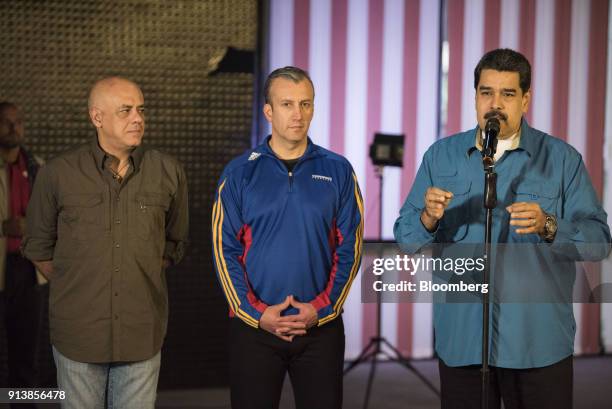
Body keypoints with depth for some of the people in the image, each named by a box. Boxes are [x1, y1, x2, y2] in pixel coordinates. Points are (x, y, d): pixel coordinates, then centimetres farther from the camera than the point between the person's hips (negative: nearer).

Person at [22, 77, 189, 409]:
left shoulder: (169, 173, 2)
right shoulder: (58, 174, -2)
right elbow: (38, 247, 9)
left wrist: (141, 279, 10)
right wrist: (72, 288, 9)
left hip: (142, 334, 1)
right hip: (78, 332, -1)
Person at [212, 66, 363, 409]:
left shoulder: (338, 171, 3)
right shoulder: (240, 173, 2)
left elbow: (350, 248, 2)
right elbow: (225, 250, -1)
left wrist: (321, 308, -8)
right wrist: (257, 313, -10)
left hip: (322, 326, 0)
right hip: (254, 326, 0)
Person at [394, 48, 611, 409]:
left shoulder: (562, 158, 0)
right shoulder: (441, 156, 6)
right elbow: (406, 239, 3)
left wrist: (548, 226, -24)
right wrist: (429, 217, -18)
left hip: (538, 342, -2)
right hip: (460, 339, 2)